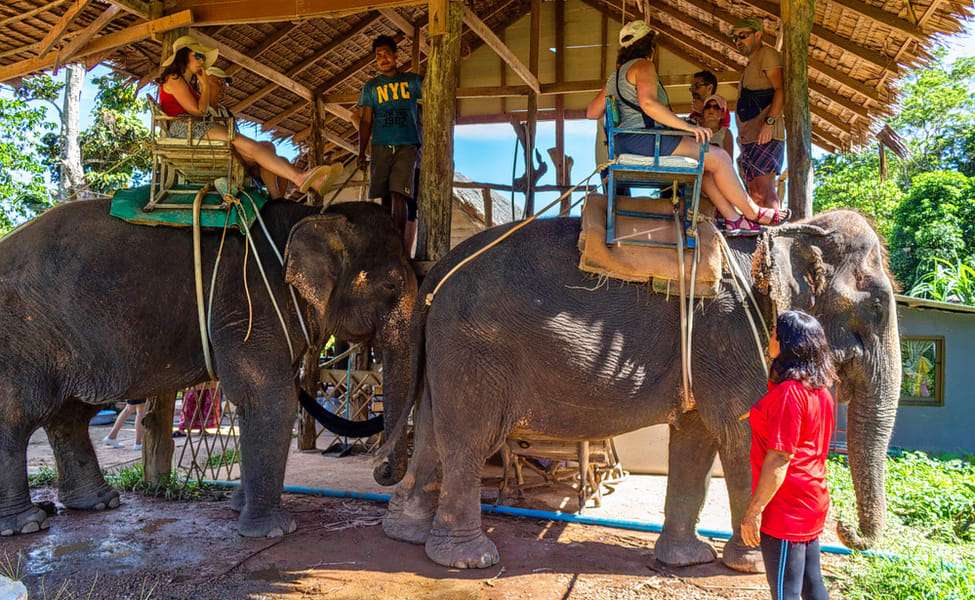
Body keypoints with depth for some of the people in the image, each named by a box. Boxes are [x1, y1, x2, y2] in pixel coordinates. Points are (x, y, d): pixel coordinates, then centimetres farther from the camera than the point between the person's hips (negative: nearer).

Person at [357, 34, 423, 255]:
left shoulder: (412, 80, 13)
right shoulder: (371, 86, 16)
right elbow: (365, 121, 14)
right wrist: (361, 153, 7)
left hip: (407, 146, -2)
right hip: (380, 146, 2)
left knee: (399, 195, -17)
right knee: (386, 198, -1)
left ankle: (400, 247, -19)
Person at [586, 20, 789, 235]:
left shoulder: (615, 76, 22)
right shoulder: (643, 66, -5)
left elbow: (591, 112, 22)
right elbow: (648, 102, -23)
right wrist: (687, 126, -23)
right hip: (644, 139, -10)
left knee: (703, 161, 16)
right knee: (719, 157, -5)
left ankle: (733, 219, 11)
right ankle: (753, 213, 7)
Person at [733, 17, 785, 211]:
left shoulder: (767, 54, 1)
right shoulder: (751, 64, 29)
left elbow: (780, 90, -13)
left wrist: (769, 122, -25)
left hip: (765, 135, -10)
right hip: (750, 137, 10)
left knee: (764, 188, -19)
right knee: (755, 192, 4)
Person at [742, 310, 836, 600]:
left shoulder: (788, 392, -21)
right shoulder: (820, 390, 7)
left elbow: (779, 459, -23)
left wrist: (753, 510, -18)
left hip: (786, 510, -9)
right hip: (812, 504, 9)